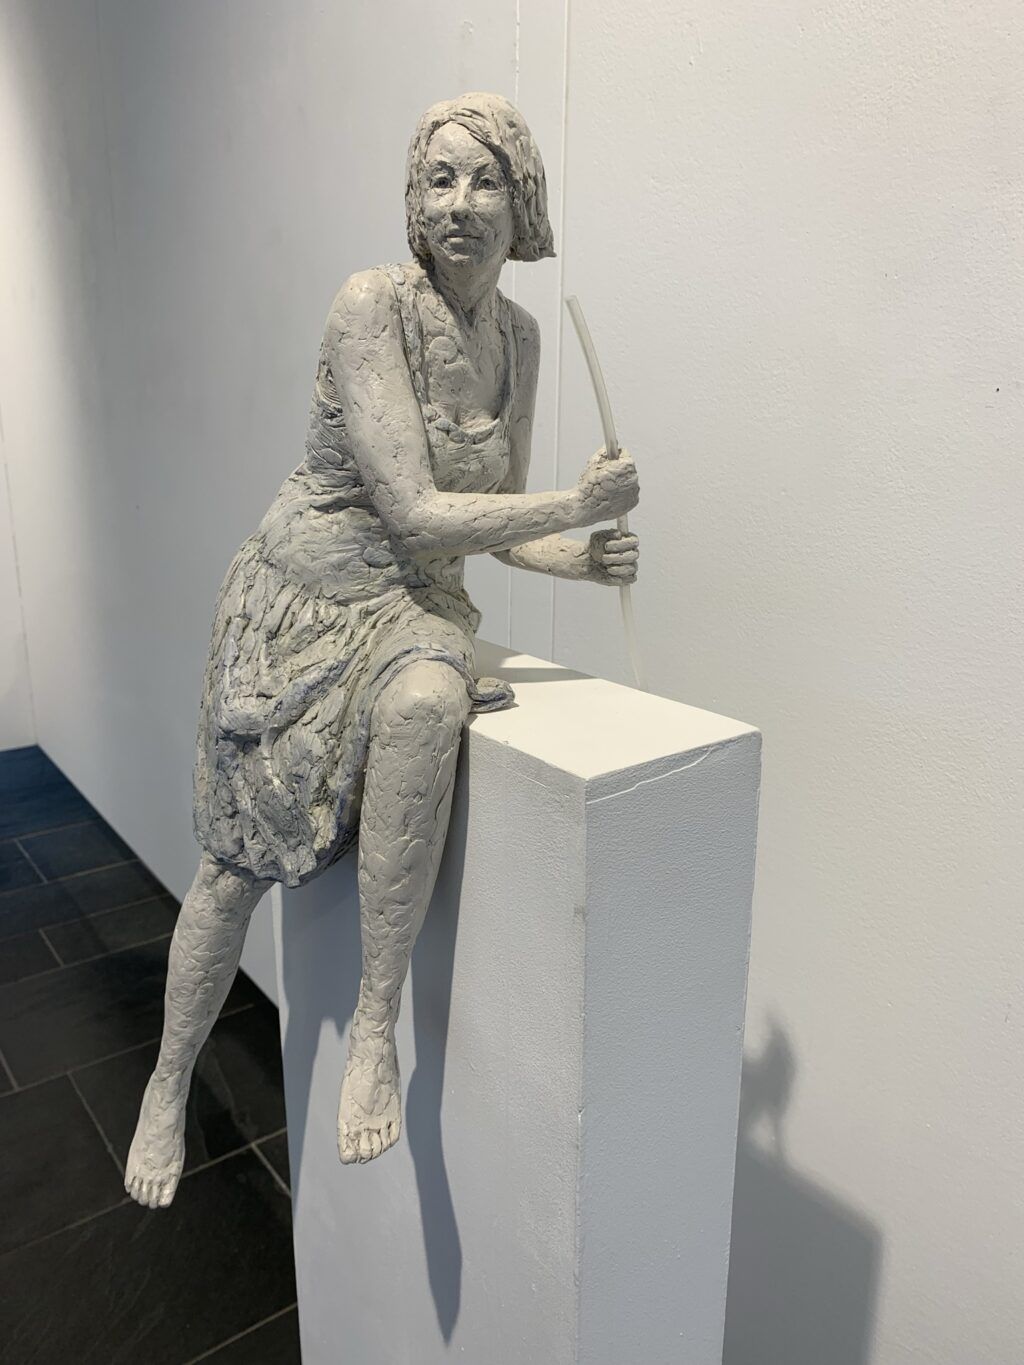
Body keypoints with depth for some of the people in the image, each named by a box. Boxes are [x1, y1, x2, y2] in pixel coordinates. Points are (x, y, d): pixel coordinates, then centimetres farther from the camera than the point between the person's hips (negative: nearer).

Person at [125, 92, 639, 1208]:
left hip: (413, 605, 3)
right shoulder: (373, 303, -16)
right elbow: (415, 513, -23)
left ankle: (376, 1030, -18)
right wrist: (578, 504, -17)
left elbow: (493, 519, 9)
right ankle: (168, 1087, 31)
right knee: (237, 866, 4)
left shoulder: (517, 335, 3)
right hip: (304, 597, -3)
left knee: (424, 705, -35)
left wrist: (578, 559, -9)